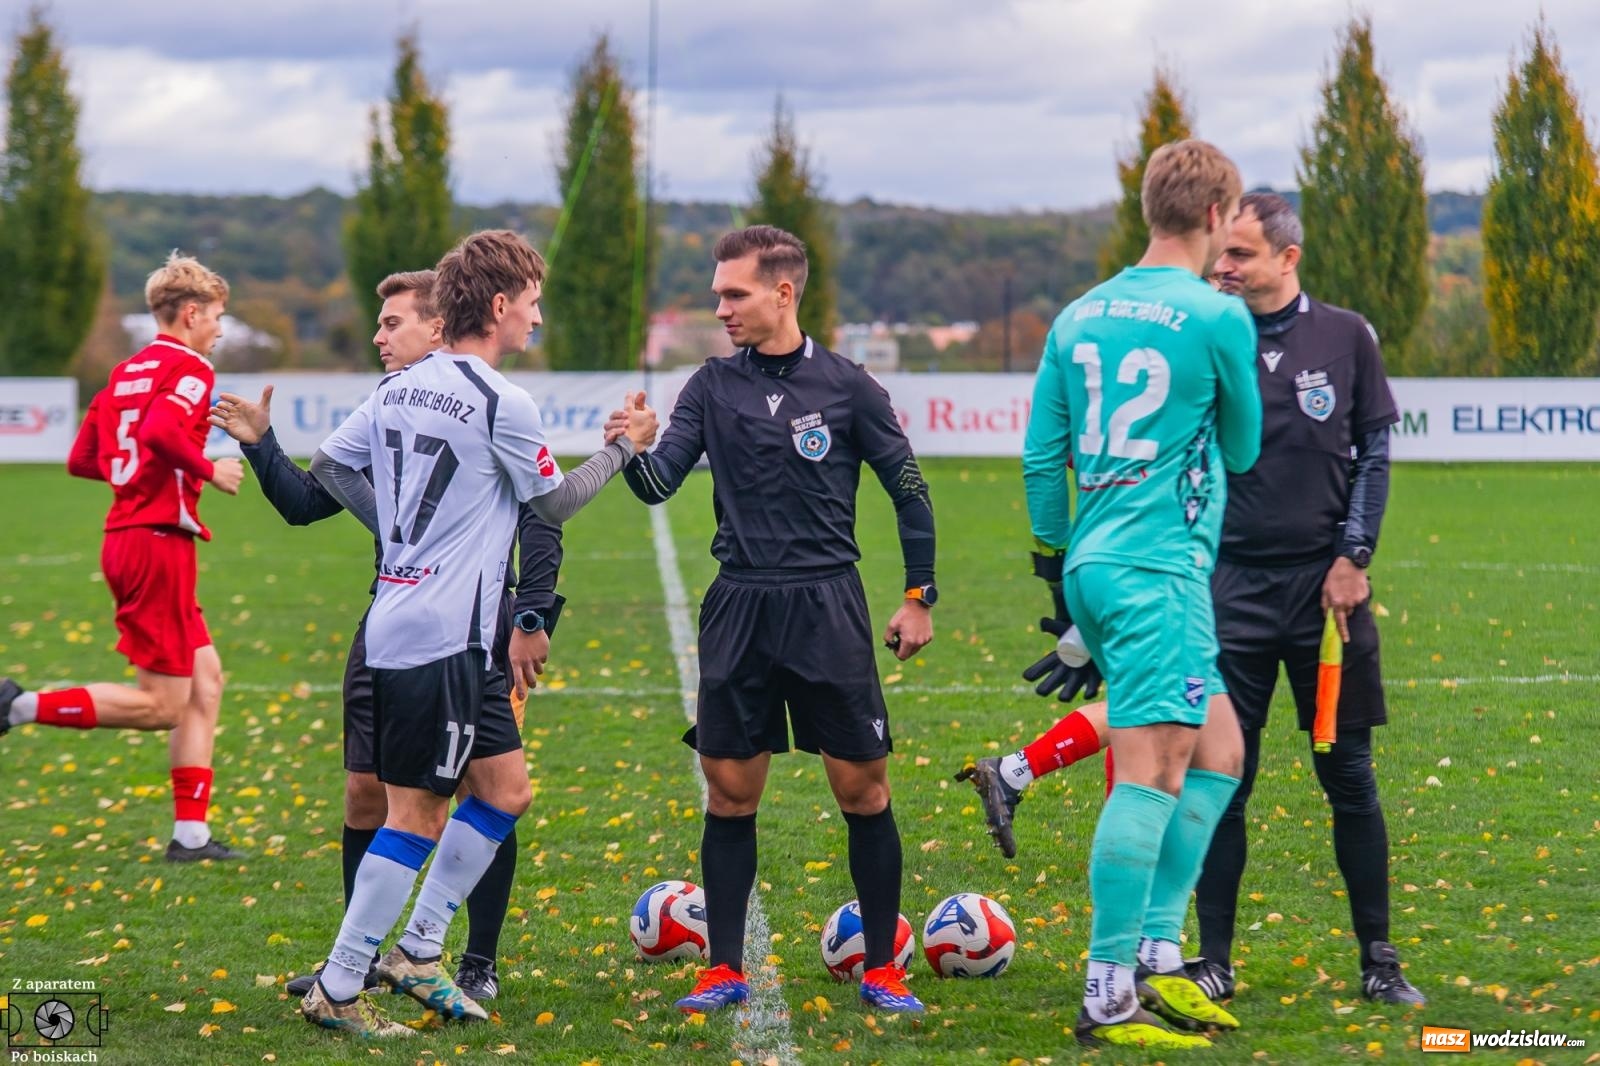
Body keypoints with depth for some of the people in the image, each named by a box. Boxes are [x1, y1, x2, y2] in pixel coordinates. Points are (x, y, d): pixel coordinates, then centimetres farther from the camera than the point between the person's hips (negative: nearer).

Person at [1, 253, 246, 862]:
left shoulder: (127, 371, 17)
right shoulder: (190, 369, -8)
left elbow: (81, 459, 17)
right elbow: (160, 430, -28)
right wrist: (208, 470, -13)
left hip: (124, 536, 9)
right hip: (159, 542, -9)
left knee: (205, 680, 11)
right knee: (160, 706, -3)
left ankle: (190, 834, 9)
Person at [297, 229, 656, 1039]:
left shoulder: (401, 388, 9)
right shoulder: (501, 404, -15)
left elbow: (329, 467, 17)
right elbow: (555, 503, -2)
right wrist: (622, 449, 12)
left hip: (399, 621, 9)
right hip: (441, 637, -9)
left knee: (506, 789, 15)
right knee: (417, 813, -4)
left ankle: (417, 950, 18)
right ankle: (336, 991, 0)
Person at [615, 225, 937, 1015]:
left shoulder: (845, 386, -1)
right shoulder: (713, 387, 5)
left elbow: (909, 492, 5)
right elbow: (659, 484, -2)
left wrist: (919, 598, 3)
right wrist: (633, 453, -24)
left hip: (826, 607, -2)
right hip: (738, 608, 2)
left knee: (862, 788, 0)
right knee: (729, 792, 3)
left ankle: (881, 970, 10)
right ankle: (725, 971, 12)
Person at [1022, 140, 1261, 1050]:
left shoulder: (1079, 316, 12)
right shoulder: (1218, 318, -8)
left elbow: (1042, 455, 14)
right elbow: (1243, 451, 6)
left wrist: (1056, 564, 22)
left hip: (1095, 567, 8)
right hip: (1161, 571, -8)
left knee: (1219, 753, 15)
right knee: (1153, 775, -8)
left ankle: (1155, 956, 13)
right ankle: (1109, 996, -11)